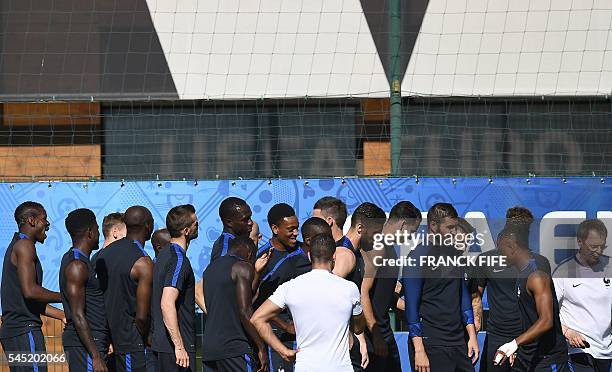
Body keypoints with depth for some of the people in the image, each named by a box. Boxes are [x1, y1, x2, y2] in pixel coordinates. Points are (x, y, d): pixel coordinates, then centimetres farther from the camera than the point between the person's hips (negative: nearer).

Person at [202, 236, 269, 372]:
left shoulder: (210, 268, 19)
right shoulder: (243, 268, -5)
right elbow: (245, 311, -14)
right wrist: (261, 348, -11)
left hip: (208, 346, 8)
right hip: (234, 348, -8)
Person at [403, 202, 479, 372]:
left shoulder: (453, 253, 12)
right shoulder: (418, 258, -9)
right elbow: (412, 307, -11)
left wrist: (471, 334, 12)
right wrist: (419, 350, -16)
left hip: (459, 342, 7)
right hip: (431, 344, -6)